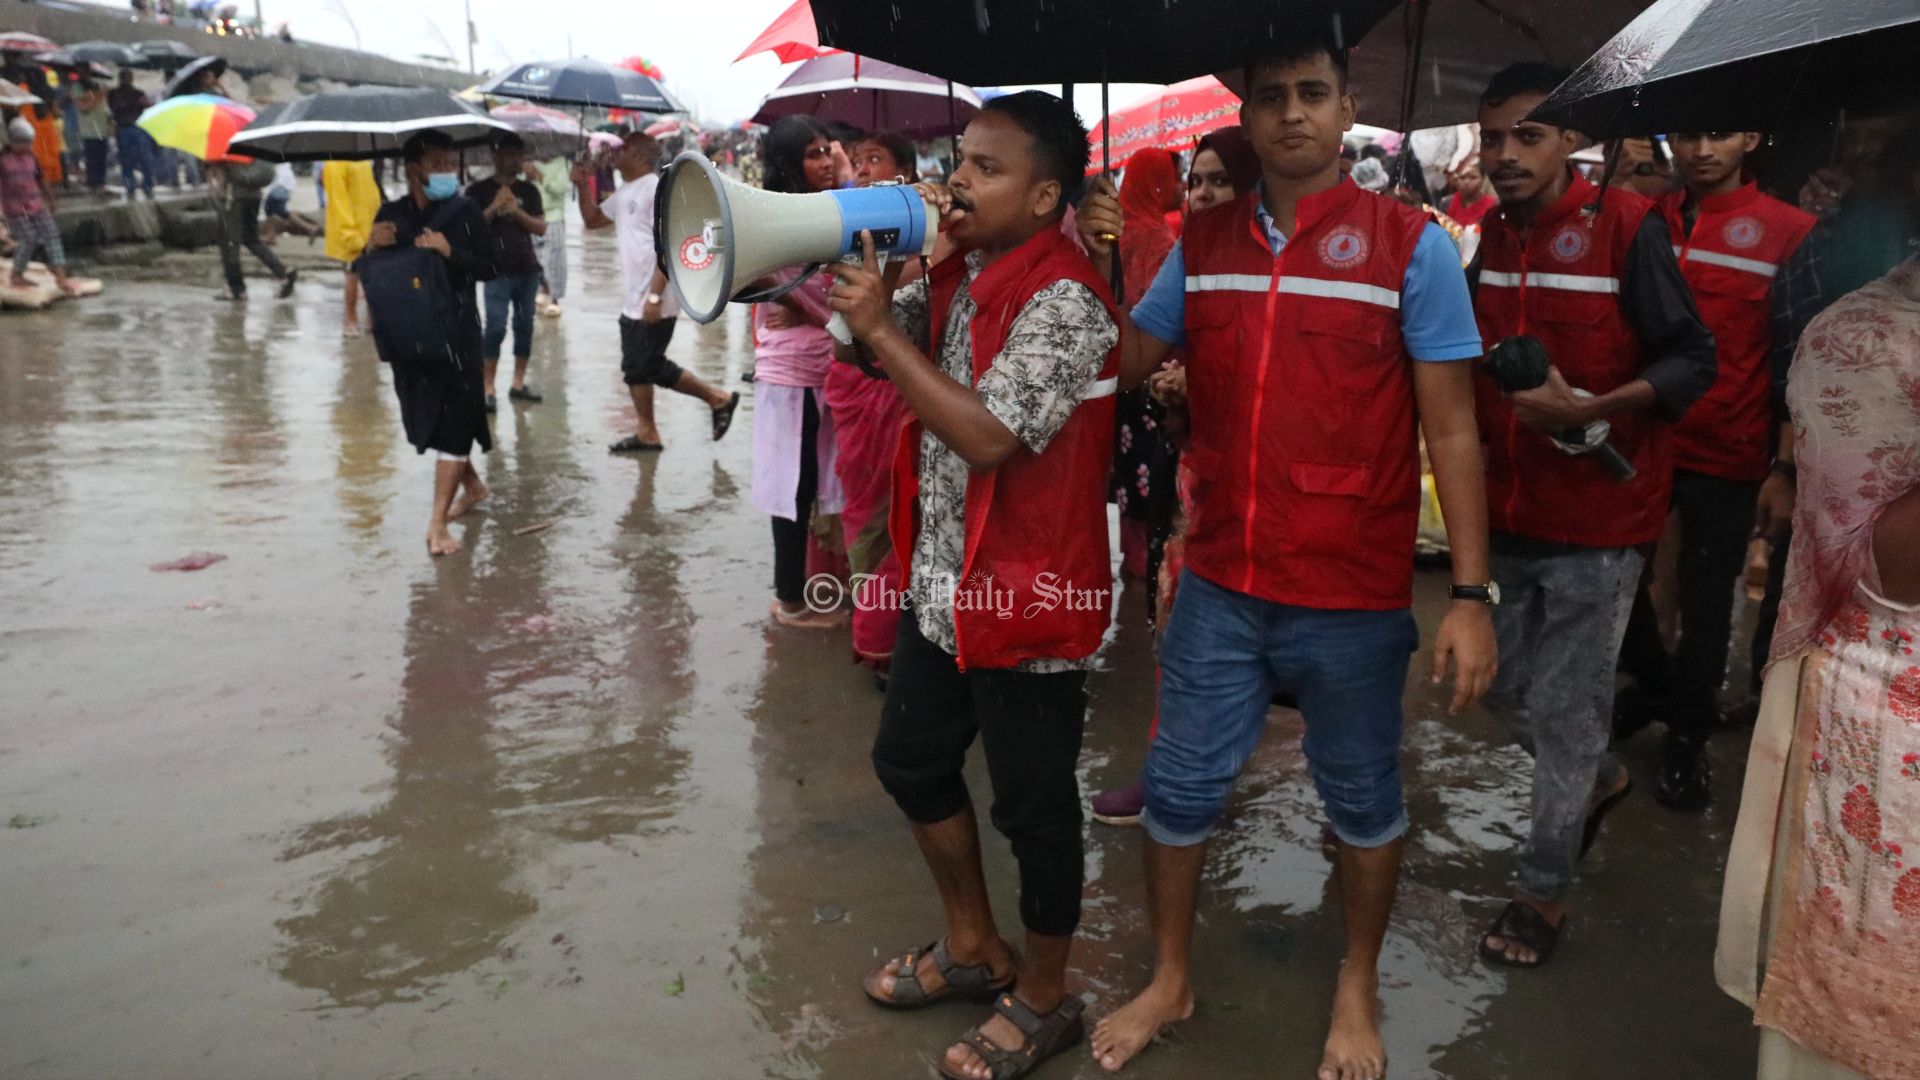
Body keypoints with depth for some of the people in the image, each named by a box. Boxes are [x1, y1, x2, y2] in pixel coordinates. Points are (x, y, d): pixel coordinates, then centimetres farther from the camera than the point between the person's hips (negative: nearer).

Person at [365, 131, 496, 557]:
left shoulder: (465, 212, -3)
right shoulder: (391, 215, 7)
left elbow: (489, 268, -6)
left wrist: (451, 251, -21)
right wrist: (372, 246, -11)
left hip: (457, 332, -4)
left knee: (453, 422, -7)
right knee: (427, 419, 15)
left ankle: (438, 525, -4)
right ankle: (472, 484, 40)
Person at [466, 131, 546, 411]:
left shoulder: (529, 191, 10)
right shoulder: (479, 190, 2)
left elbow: (541, 228, 4)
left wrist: (517, 211, -10)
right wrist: (495, 207, -14)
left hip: (527, 269, 4)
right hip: (496, 271, -4)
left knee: (524, 326, 7)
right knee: (496, 327, -9)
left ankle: (518, 383, 16)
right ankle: (488, 388, -5)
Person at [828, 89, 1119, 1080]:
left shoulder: (1063, 302, -20)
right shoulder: (957, 275, 6)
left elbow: (987, 435, -28)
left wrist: (881, 329, -22)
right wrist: (849, 273, -4)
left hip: (1030, 592, -9)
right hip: (943, 582, 9)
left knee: (1032, 804, 7)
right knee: (910, 759, 21)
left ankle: (1043, 998, 29)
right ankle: (973, 946, 42)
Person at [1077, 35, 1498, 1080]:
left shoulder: (1409, 242, -6)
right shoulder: (1203, 240, 4)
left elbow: (1450, 429, -7)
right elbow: (1126, 362, 13)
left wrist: (1471, 592, -11)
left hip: (1354, 599, -3)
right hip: (1219, 584, 3)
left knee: (1361, 796, 15)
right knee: (1181, 785, 12)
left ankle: (1358, 987, 39)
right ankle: (1168, 981, 35)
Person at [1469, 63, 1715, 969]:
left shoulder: (1626, 227, -12)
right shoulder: (1493, 236, 5)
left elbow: (1690, 360, -13)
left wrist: (1589, 409, -28)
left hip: (1597, 521, -6)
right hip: (1511, 510, 6)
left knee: (1563, 708, 1)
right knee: (1507, 687, 17)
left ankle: (1544, 888, 19)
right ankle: (1598, 781, 46)